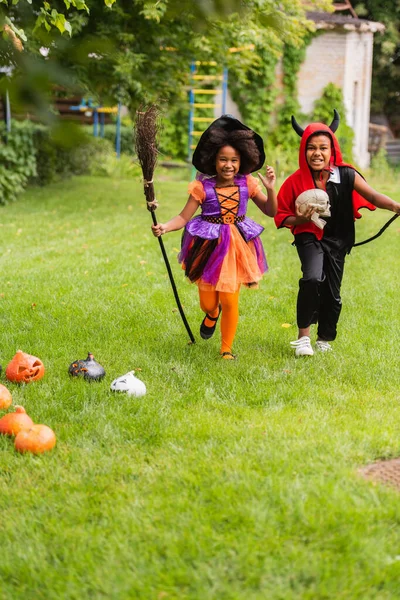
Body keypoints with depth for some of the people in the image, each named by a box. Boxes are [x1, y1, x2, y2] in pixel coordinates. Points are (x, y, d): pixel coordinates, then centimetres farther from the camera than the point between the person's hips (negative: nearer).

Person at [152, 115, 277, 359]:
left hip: (237, 246, 1)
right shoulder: (203, 186, -10)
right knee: (207, 302, 8)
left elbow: (271, 211, 3)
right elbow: (184, 216, -8)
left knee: (230, 301, 0)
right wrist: (165, 227, -26)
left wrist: (270, 188, -14)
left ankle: (226, 349, 21)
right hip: (210, 247, -1)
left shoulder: (247, 184, -4)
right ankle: (212, 314, 49)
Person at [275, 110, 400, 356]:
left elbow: (373, 196, -24)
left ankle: (325, 341, 30)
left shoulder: (346, 176, -13)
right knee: (313, 279, -27)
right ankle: (304, 336, -11)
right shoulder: (296, 182, -13)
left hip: (337, 241, 2)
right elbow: (281, 216, -3)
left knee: (332, 293, 7)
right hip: (309, 237, -2)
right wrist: (300, 220, -23)